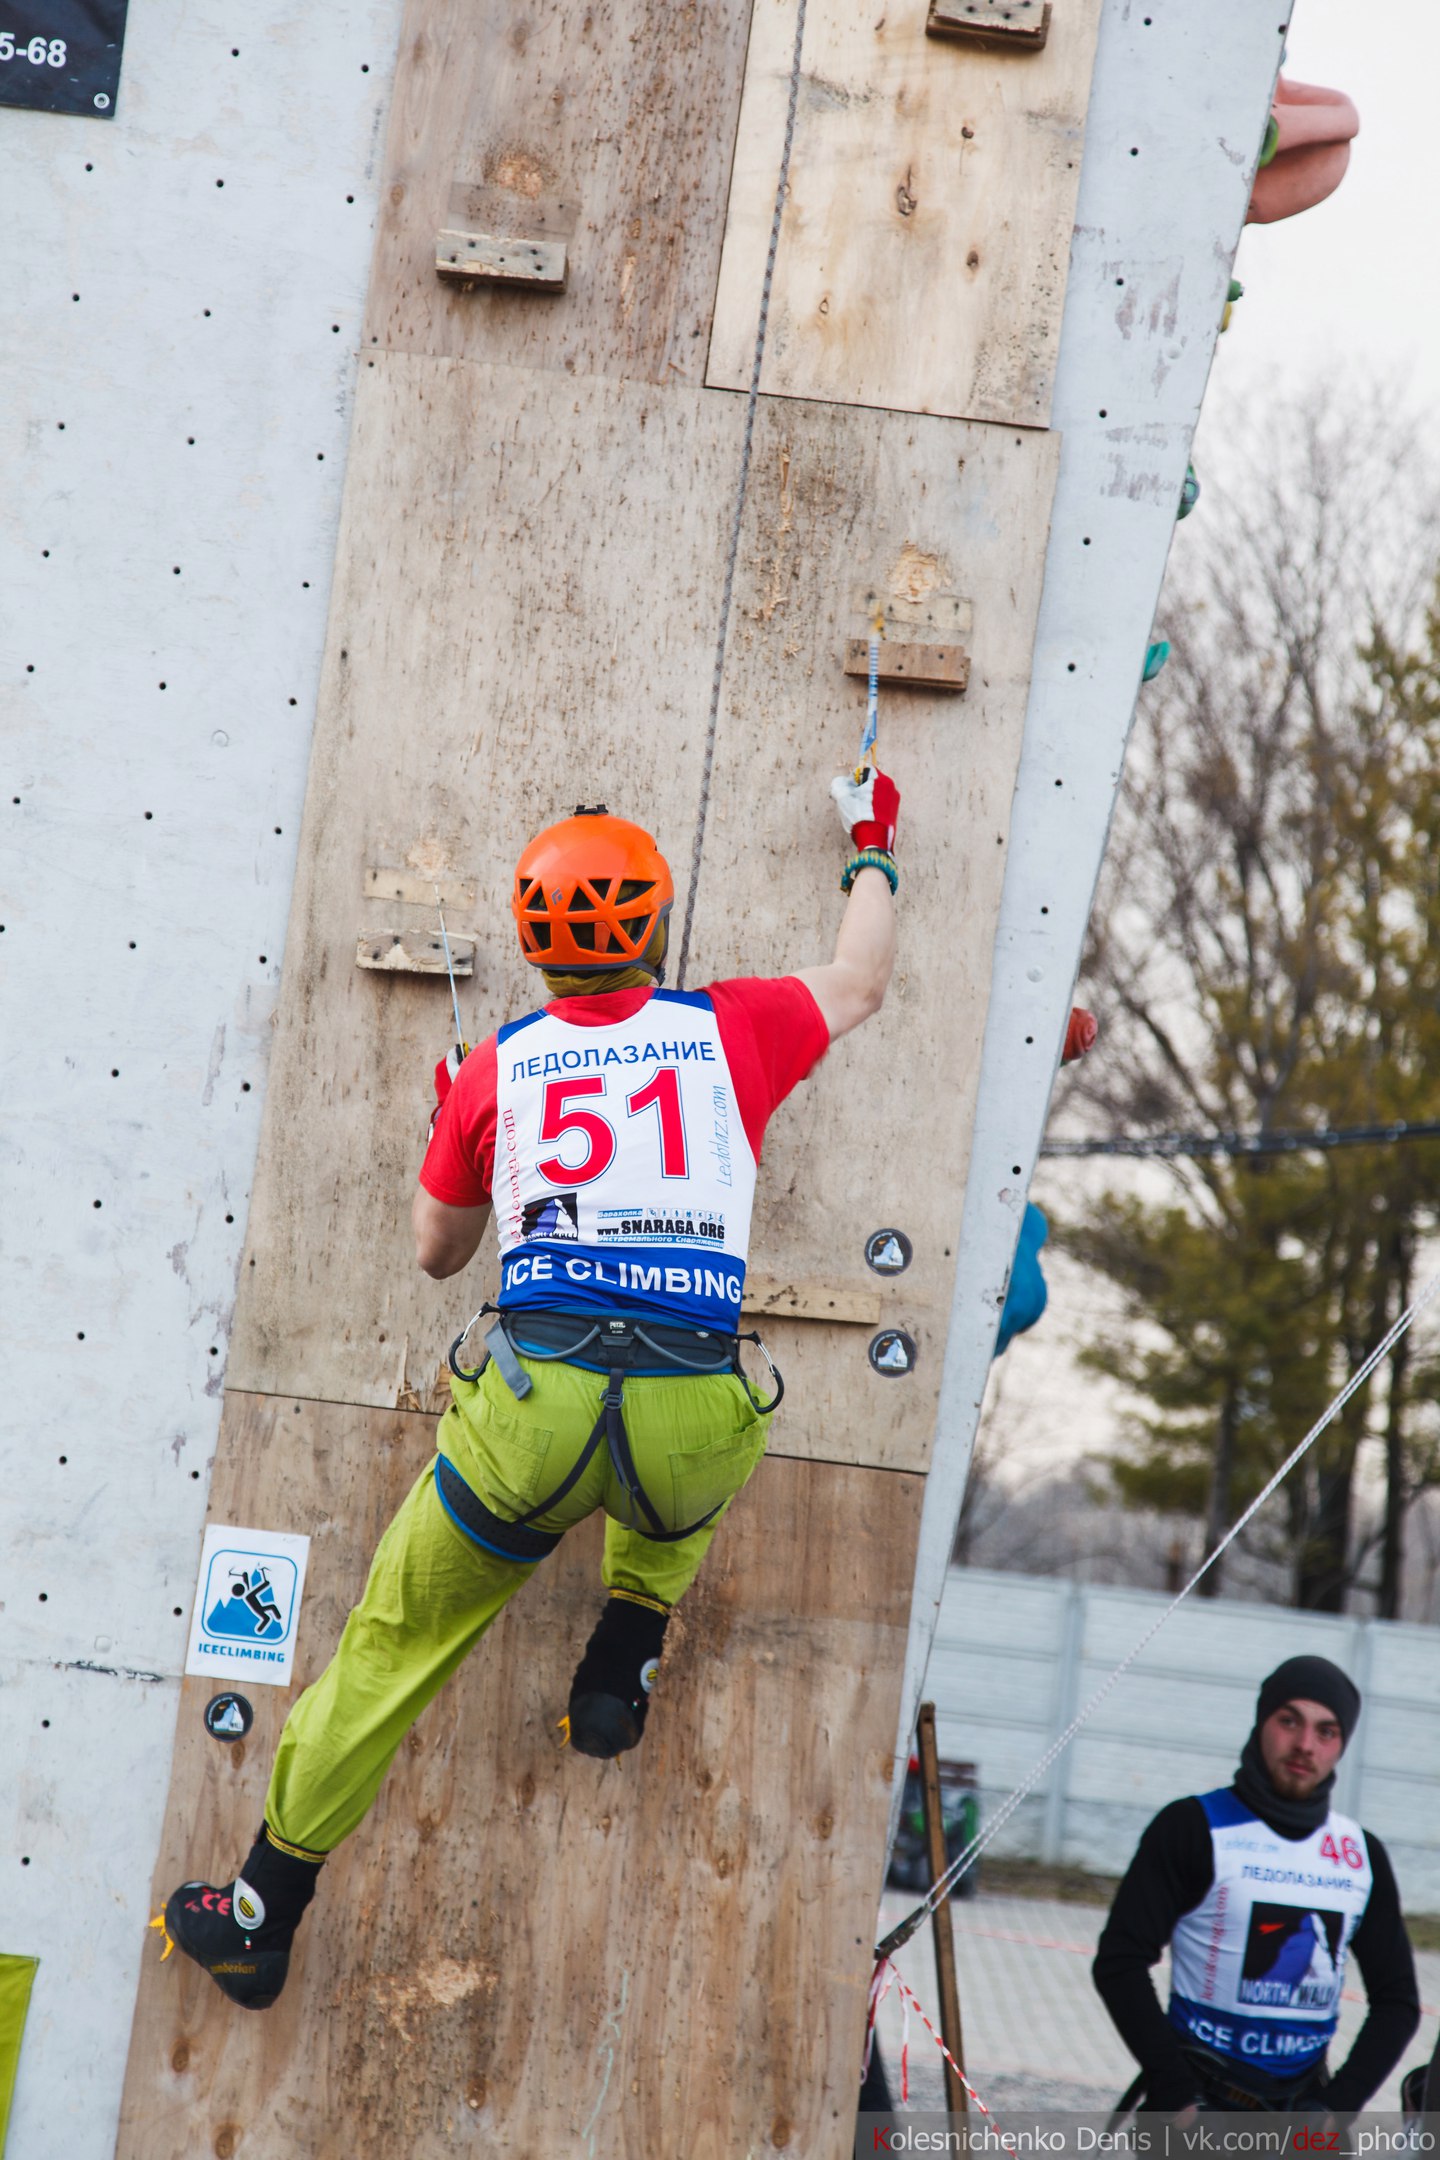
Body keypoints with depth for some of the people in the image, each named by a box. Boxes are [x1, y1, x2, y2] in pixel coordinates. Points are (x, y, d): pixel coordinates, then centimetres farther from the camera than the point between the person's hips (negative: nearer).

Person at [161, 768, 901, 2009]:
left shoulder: (497, 1069, 10)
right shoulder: (734, 1030, 8)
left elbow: (435, 1251, 24)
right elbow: (860, 986, 29)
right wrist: (872, 849, 45)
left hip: (533, 1406, 0)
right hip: (691, 1417, 0)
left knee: (391, 1648, 14)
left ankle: (263, 1916, 22)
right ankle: (624, 1662, 28)